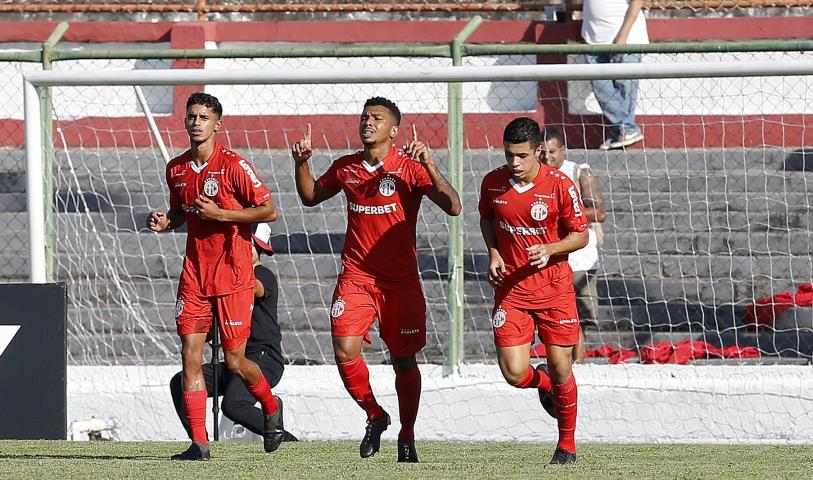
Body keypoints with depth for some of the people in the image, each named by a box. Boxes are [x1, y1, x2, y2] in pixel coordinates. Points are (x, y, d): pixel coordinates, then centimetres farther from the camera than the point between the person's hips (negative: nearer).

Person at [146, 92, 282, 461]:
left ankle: (271, 407, 30)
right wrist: (165, 222, 0)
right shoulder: (176, 169, 8)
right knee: (190, 357, -5)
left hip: (233, 276, -5)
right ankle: (199, 443, -3)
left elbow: (269, 211, -10)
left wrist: (219, 213, -17)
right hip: (194, 275, 5)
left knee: (235, 361, 0)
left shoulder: (233, 165, -11)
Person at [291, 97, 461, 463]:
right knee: (345, 352, -11)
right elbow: (310, 197, 24)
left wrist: (429, 165, -26)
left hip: (400, 280, -3)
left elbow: (452, 207, -16)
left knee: (404, 361, 4)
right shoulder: (346, 167, 7)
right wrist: (301, 164, 6)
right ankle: (375, 416, 13)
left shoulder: (409, 168, -6)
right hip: (355, 277, 3)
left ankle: (407, 436, 20)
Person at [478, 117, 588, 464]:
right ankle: (543, 383, 29)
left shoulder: (560, 185, -12)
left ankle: (567, 443, 21)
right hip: (511, 290, 2)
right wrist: (493, 252, -1)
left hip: (554, 288, -2)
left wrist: (549, 249, -21)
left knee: (560, 368, 0)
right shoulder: (492, 183, -4)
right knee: (514, 373, -9)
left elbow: (581, 236, -3)